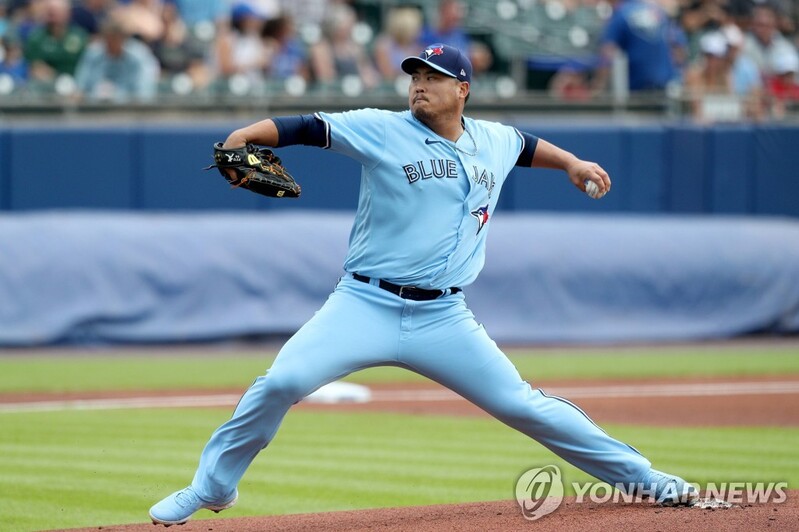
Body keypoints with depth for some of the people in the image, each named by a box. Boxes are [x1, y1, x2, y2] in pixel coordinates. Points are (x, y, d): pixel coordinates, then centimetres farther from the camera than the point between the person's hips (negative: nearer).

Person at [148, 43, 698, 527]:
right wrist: (246, 135, -28)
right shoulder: (382, 130, -4)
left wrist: (572, 163, 25)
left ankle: (640, 477, 15)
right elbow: (309, 127, -14)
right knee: (280, 382, -20)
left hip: (443, 320, 2)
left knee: (523, 404, 2)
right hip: (365, 307, -2)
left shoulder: (493, 141, 10)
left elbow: (525, 144, 34)